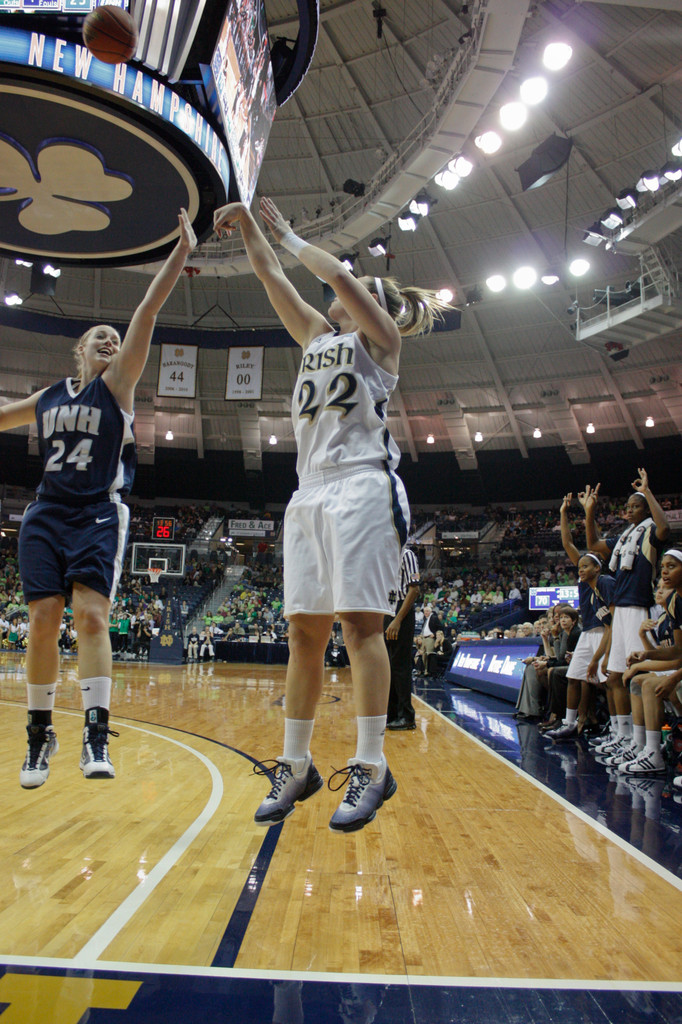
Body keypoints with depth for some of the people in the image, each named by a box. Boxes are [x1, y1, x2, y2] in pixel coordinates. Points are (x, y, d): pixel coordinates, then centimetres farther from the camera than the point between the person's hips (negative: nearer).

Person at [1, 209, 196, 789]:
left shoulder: (116, 386, 3)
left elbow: (147, 313, -6)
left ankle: (97, 732, -11)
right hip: (47, 514, 4)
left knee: (91, 615, -14)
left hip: (100, 514, -3)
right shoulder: (47, 400, 13)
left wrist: (181, 251, -13)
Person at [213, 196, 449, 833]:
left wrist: (287, 233, 5)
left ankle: (371, 767, -5)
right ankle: (295, 766, 9)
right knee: (304, 630, 3)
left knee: (359, 623, -11)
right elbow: (271, 276, 27)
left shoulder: (381, 338, 8)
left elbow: (341, 277, -7)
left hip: (361, 486, -6)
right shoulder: (317, 337, 26)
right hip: (310, 491, 7)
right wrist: (246, 221, 22)